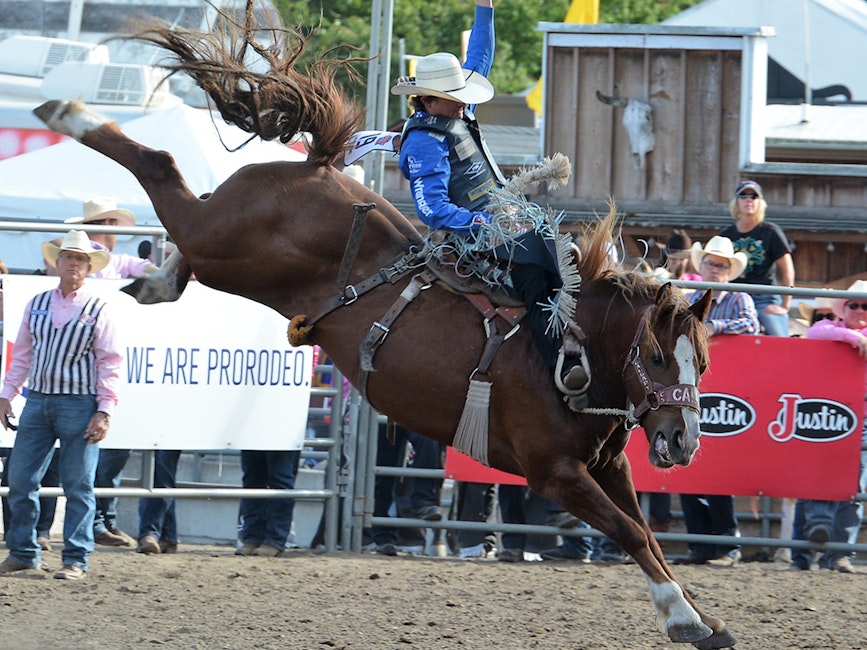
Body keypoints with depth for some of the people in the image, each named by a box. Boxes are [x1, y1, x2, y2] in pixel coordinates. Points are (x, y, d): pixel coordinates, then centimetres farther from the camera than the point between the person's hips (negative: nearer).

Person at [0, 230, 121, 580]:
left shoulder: (98, 309, -1)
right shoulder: (37, 305, 11)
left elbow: (110, 362, -3)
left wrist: (104, 411, -11)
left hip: (79, 404, -4)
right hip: (37, 400, 4)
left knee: (78, 485, -2)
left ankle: (76, 560, 2)